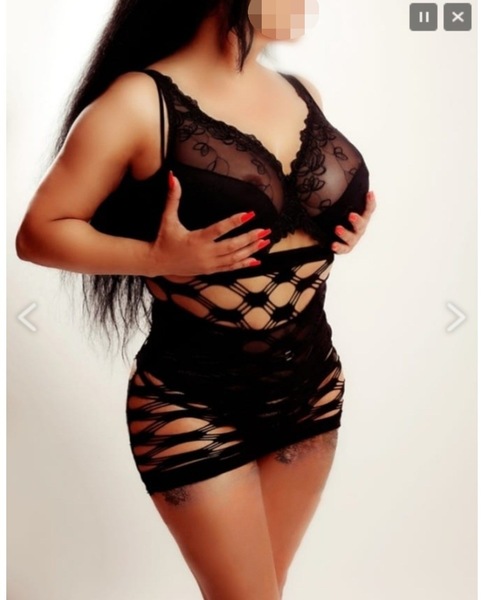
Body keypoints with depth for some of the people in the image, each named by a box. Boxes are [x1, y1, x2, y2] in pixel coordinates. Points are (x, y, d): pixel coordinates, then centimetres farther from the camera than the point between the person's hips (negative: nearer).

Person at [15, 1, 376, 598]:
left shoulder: (303, 96, 5)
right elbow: (38, 233, -10)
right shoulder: (142, 102, -14)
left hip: (312, 387, 6)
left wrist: (349, 229, -1)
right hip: (194, 403, -6)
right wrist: (159, 258, -24)